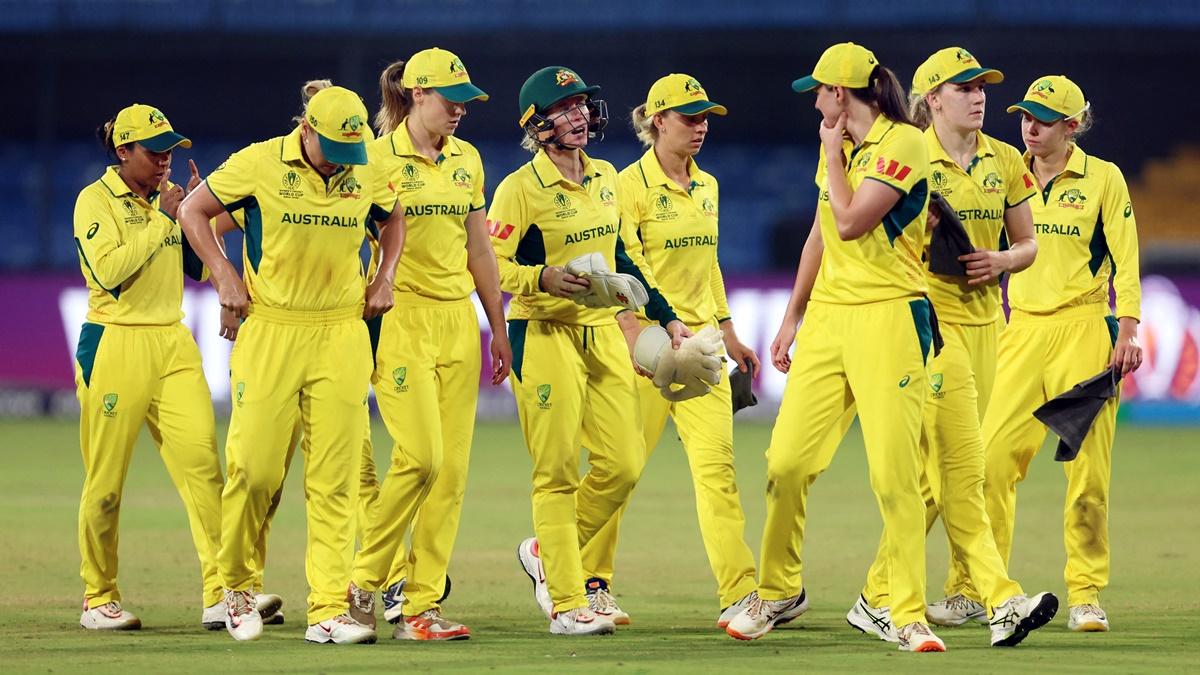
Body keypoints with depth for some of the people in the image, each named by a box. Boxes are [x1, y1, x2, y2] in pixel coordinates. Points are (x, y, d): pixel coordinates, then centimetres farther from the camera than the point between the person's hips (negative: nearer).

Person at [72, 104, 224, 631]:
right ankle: (98, 600, 12)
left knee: (202, 460, -9)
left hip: (173, 343, 5)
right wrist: (163, 219, -14)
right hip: (115, 345, -5)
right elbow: (108, 271, -19)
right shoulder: (96, 201, -4)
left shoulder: (167, 196, 14)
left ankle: (222, 592, -13)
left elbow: (201, 268, 12)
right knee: (106, 482, -1)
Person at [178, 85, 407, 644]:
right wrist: (225, 278, -3)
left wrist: (384, 279, 11)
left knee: (334, 479, -3)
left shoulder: (367, 175, 4)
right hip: (269, 331, -3)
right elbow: (194, 211, 5)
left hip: (342, 336, 3)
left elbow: (392, 219, 25)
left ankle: (329, 610, -3)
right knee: (255, 468, -5)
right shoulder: (259, 163, -6)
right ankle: (237, 588, 17)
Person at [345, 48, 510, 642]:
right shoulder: (380, 157, -6)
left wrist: (498, 327, 18)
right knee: (421, 455, -16)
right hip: (401, 319, -6)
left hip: (457, 320, 6)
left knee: (452, 467, 0)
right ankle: (366, 580, 2)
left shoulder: (467, 160, 12)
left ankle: (420, 604, 2)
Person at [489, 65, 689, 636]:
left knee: (624, 463, 1)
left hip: (602, 331, 7)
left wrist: (665, 316, 22)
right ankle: (567, 604, 1)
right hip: (544, 335, -7)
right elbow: (491, 265, -12)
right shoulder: (521, 187, -9)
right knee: (558, 475, -4)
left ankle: (548, 553, 22)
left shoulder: (605, 178, 11)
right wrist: (544, 279, -29)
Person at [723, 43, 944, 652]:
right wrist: (792, 318, 23)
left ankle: (909, 616, -5)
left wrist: (832, 152, -4)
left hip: (888, 316, -7)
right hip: (826, 318, 7)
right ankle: (778, 593, 19)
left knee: (894, 473, -11)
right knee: (786, 460, 2)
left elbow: (850, 222, -17)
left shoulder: (904, 143, -9)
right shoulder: (836, 148, 16)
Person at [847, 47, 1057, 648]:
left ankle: (877, 598, 15)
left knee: (938, 473, 6)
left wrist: (1000, 261, -5)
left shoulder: (1004, 162, 10)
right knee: (960, 467, -14)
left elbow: (1028, 244, 16)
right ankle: (1001, 602, -21)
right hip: (929, 317, -6)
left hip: (984, 320, 6)